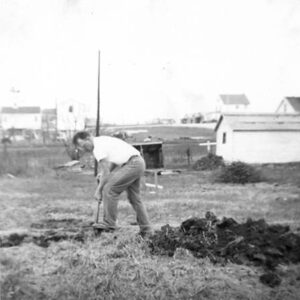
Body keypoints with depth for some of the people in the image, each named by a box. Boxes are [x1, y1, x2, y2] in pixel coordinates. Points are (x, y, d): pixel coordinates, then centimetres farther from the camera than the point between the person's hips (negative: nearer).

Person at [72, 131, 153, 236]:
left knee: (109, 189, -8)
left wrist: (98, 190, -4)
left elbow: (106, 173, -13)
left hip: (132, 164, -11)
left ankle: (109, 224, -2)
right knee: (134, 197, 16)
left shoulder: (98, 148, -13)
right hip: (139, 162, 11)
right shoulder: (102, 140, 17)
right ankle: (146, 230, 20)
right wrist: (102, 174, 11)